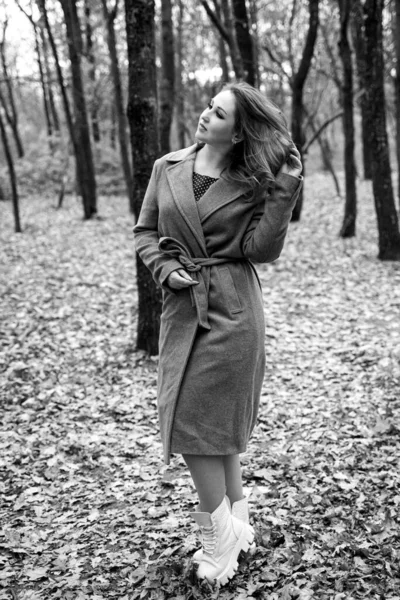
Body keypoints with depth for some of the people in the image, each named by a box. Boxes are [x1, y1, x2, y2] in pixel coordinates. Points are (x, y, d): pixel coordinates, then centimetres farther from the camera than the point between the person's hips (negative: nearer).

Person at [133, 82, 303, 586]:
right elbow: (145, 232, 11)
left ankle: (220, 536, 15)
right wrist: (165, 270, -6)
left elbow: (261, 249, -10)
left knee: (197, 420, -4)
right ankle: (236, 523, 28)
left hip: (232, 311, -4)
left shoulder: (252, 183, -2)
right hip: (182, 307, 4)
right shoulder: (167, 168, 7)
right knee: (215, 422, 11)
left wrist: (284, 194, -16)